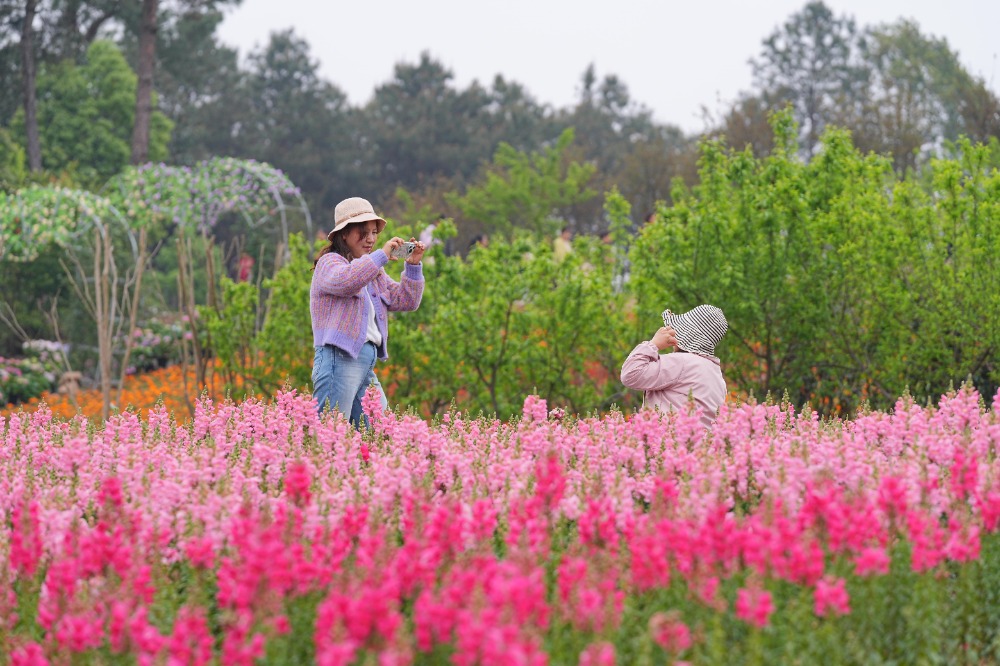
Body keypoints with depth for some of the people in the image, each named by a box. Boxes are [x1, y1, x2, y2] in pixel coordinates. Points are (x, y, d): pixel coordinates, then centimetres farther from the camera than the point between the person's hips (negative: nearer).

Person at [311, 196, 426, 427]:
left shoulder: (373, 271, 25)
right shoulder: (329, 263, -1)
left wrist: (413, 265, 8)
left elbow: (405, 301, 21)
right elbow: (345, 281, -25)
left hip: (367, 364, 9)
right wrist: (382, 255, -23)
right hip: (339, 358, -9)